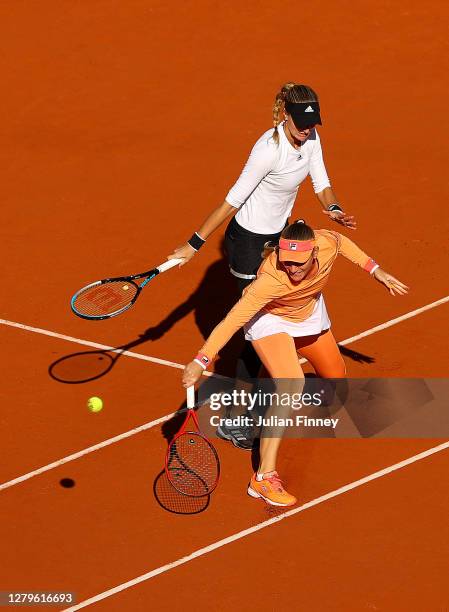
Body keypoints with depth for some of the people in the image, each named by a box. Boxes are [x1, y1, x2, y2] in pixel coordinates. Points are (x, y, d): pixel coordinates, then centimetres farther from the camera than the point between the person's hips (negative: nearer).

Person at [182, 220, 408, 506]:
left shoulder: (327, 243, -31)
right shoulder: (271, 279, -44)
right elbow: (233, 319, -45)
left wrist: (375, 270, -1)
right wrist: (201, 361, -52)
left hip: (310, 314, 6)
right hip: (270, 320, -6)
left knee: (336, 378, 22)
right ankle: (264, 477, -27)